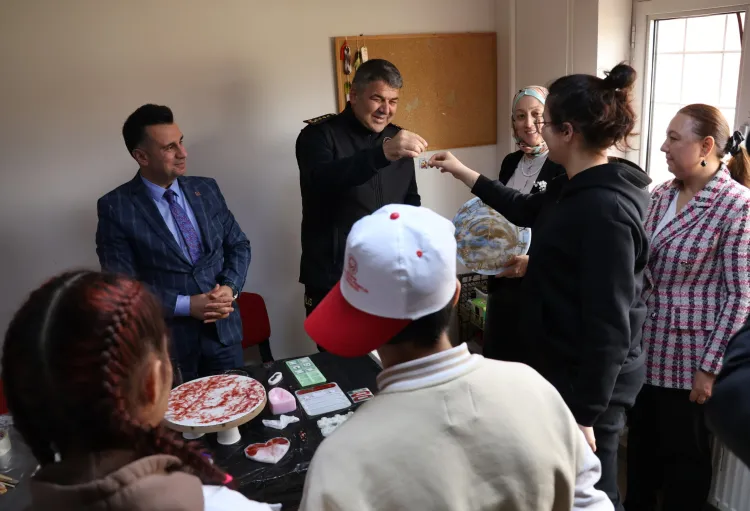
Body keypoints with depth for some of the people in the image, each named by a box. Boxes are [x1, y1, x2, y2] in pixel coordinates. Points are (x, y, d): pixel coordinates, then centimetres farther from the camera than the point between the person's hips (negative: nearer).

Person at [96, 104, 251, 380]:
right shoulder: (116, 207, -9)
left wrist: (230, 287, -10)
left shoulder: (206, 189, 4)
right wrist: (186, 305, -19)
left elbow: (239, 245, 8)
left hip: (224, 330, 4)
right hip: (165, 340, -4)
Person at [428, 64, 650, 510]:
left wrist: (585, 416, -22)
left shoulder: (604, 209, -27)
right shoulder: (578, 188, 3)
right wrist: (462, 172, 26)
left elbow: (609, 325, -27)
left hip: (592, 383, -9)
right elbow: (527, 210, 24)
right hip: (566, 370, 9)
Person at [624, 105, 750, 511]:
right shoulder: (662, 194, 4)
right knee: (640, 440, 21)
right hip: (646, 347, 6)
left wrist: (710, 366, -15)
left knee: (684, 452, 12)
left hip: (689, 355, -6)